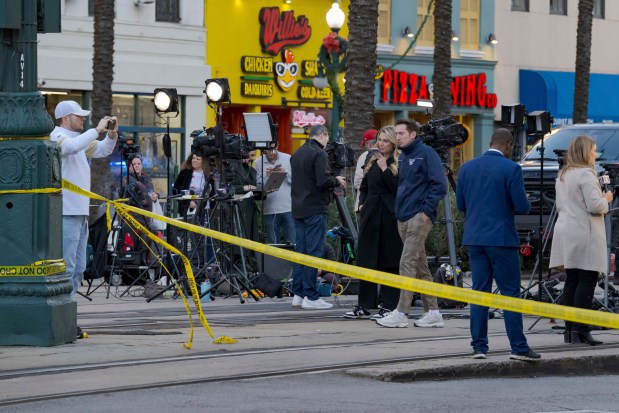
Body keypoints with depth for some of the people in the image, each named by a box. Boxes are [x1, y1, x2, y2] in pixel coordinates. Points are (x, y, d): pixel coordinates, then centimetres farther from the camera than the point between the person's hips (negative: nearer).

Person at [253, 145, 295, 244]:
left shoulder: (288, 159, 4)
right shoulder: (258, 163, 3)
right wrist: (266, 175, -14)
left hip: (289, 209, 0)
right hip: (270, 210, 0)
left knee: (293, 243, -1)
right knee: (272, 244, 7)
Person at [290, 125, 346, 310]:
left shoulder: (297, 154, 14)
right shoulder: (319, 154, -12)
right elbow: (323, 181, -21)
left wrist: (332, 181, 21)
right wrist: (337, 181, -1)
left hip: (298, 209, 8)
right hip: (315, 209, -8)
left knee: (300, 251, 11)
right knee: (314, 252, -6)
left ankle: (298, 294, 13)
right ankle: (310, 296, -7)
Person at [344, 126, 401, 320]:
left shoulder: (399, 163, -4)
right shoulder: (372, 161, 16)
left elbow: (397, 187, -15)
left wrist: (385, 168, -15)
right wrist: (362, 203, 10)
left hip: (390, 216, -7)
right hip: (371, 214, 7)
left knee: (389, 262, -2)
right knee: (366, 259, 7)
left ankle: (389, 306, 3)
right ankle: (364, 305, 14)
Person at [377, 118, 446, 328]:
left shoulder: (426, 153, -9)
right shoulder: (402, 156, 17)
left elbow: (439, 185, -14)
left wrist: (427, 210, -16)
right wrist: (399, 209, 14)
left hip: (418, 217, -9)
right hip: (403, 218, 9)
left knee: (407, 263, -12)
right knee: (420, 266, 11)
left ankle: (401, 313, -12)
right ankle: (432, 312, 15)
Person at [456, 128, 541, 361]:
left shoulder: (467, 168, 6)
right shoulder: (511, 169, -10)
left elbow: (460, 204, 11)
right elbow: (522, 206, -12)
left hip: (475, 237, 5)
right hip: (501, 237, -5)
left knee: (479, 292, 9)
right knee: (510, 294, -1)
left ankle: (479, 346, 8)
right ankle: (518, 348, -1)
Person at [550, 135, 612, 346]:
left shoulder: (562, 175, 17)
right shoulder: (586, 174, -12)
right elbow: (594, 206, -19)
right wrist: (606, 199, 2)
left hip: (565, 231, 9)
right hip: (584, 234, -9)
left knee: (572, 280, 10)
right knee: (587, 280, -8)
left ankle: (570, 329, 10)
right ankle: (580, 330, -12)